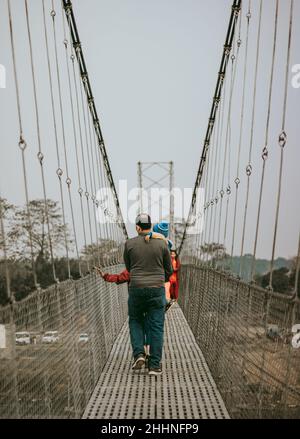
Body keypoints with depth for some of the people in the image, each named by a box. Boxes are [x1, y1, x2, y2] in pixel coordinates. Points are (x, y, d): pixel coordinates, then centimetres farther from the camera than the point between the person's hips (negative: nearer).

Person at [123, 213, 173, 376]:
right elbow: (169, 270, 7)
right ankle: (155, 365, 13)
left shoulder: (129, 244, -2)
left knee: (135, 321, 22)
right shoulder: (162, 244, -1)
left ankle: (138, 354, 11)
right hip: (157, 289, 0)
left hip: (136, 289, 0)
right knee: (156, 326, 8)